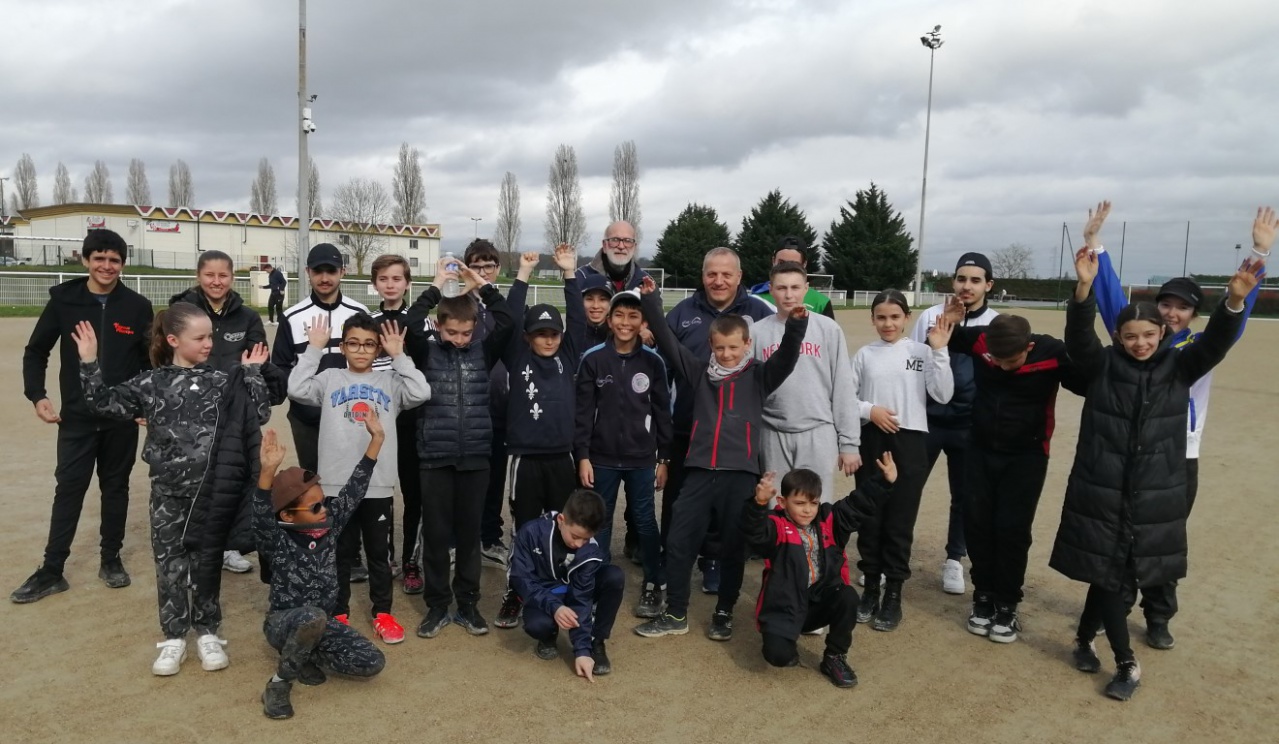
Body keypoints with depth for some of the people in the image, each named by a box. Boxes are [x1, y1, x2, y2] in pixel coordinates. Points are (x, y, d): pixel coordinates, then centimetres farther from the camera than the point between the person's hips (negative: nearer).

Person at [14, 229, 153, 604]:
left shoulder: (138, 306, -2)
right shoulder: (63, 301, -3)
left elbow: (152, 359, 6)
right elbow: (36, 351, 5)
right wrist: (37, 395, -6)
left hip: (123, 418, 0)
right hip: (77, 417, 0)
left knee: (116, 488, 11)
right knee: (68, 490, 3)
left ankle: (111, 560, 25)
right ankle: (52, 571, 13)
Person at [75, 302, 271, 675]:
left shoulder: (222, 382, 0)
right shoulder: (151, 383, 1)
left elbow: (258, 415, -4)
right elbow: (104, 403, 2)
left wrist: (252, 373, -8)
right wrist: (89, 363, -6)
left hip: (211, 490, 0)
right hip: (168, 491, 0)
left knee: (206, 560, 10)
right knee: (170, 562, 7)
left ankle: (207, 633, 24)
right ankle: (174, 636, 21)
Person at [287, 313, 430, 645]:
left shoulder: (390, 381, 5)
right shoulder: (330, 379, 5)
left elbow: (421, 393, -11)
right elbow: (296, 389, -10)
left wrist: (399, 355, -6)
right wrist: (314, 349, -5)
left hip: (379, 483, 0)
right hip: (337, 483, 0)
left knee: (379, 553, 12)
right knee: (340, 553, 13)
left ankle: (383, 613, 25)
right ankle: (338, 614, 26)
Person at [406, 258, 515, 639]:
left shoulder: (483, 352, 4)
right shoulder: (427, 353, 0)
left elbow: (507, 323, -8)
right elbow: (410, 325, -17)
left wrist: (483, 286, -10)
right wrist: (436, 287, -16)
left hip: (476, 456, 1)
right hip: (435, 456, -1)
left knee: (469, 532, 10)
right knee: (436, 533, 7)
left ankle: (467, 603, 23)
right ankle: (437, 605, 20)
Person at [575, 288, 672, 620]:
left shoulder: (653, 361, -1)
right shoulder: (592, 359, -2)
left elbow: (662, 412, 3)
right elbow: (583, 412, -2)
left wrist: (663, 458, 2)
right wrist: (582, 456, -6)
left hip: (641, 459, 0)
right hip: (602, 458, 0)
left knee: (645, 521, 7)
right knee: (600, 521, 10)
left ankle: (655, 586, 19)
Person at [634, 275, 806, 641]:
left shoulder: (759, 376, 4)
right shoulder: (700, 372, 9)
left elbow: (786, 358, -11)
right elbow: (668, 341, 4)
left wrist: (796, 326, -29)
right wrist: (651, 301, -5)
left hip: (742, 473, -2)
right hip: (701, 471, 2)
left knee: (733, 548, 9)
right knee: (679, 542, 4)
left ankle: (724, 614, 26)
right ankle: (675, 615, 18)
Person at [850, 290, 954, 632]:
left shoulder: (921, 351, 0)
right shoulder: (865, 354, 4)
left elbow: (943, 395, -9)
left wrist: (939, 351, -15)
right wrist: (870, 410, -12)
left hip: (909, 442, -2)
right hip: (871, 441, 2)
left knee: (900, 521, 4)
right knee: (869, 518, 8)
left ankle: (893, 593, 16)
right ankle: (871, 587, 23)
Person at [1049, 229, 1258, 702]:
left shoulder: (1178, 369, 3)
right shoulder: (1102, 366, -2)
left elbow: (1216, 343, -12)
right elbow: (1078, 336, -19)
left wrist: (1235, 300, -31)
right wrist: (1084, 288, -36)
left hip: (1155, 496, 2)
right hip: (1100, 493, -2)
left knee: (1119, 576, 11)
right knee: (1109, 575, 2)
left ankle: (1084, 639, 33)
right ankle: (1127, 664, 17)